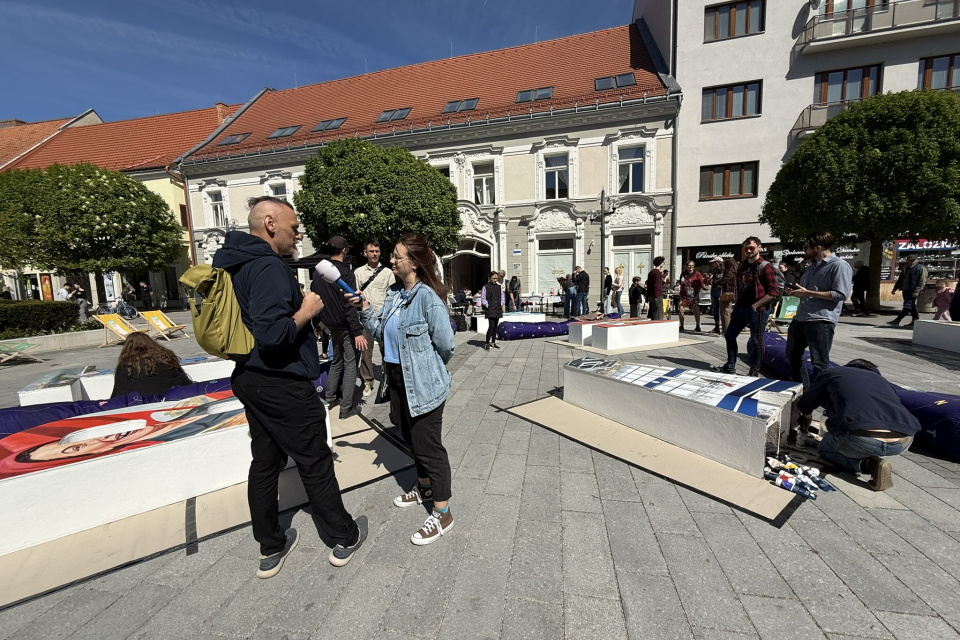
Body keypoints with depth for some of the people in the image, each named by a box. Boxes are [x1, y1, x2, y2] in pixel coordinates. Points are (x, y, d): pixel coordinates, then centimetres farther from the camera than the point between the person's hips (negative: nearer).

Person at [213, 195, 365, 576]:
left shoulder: (235, 265, 10)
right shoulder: (269, 267, -22)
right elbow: (271, 334, -32)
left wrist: (296, 303, 12)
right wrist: (306, 312, -16)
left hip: (250, 379, 9)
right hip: (282, 384, -9)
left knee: (265, 461, 17)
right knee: (315, 462, 6)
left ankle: (271, 548, 33)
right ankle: (344, 538, 25)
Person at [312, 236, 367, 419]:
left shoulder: (318, 271, 7)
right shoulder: (345, 272, -16)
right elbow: (350, 305, -21)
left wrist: (322, 321, 19)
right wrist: (358, 332, -21)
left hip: (330, 325, 8)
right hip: (345, 326, -7)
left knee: (336, 361, 22)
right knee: (350, 364, 1)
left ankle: (329, 399, 29)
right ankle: (346, 408, 5)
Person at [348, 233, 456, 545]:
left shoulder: (427, 297, -21)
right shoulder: (394, 293, 5)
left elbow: (445, 345, -17)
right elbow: (382, 332, 10)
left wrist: (428, 369, 0)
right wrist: (364, 309, -4)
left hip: (423, 384, -8)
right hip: (398, 379, 9)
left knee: (428, 445, 2)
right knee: (411, 438, 23)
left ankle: (442, 514, 19)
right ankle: (424, 487, 46)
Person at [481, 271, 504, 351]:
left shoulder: (499, 287, 11)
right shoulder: (485, 287, -3)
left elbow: (502, 297, 19)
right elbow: (483, 299, -4)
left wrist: (501, 305, 7)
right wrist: (488, 306, -11)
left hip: (498, 310, 6)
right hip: (490, 310, -5)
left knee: (495, 326, 11)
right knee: (491, 326, -14)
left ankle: (493, 342, 22)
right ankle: (487, 344, -7)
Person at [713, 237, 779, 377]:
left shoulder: (765, 267, -11)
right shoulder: (742, 266, 11)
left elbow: (773, 292, -15)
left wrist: (755, 306, -17)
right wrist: (736, 306, 13)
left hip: (757, 310, -8)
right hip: (741, 307, 8)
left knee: (756, 341, 2)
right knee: (729, 335, 11)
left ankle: (754, 372, 14)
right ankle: (730, 366, 24)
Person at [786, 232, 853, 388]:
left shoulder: (839, 265, -10)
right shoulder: (812, 266, 17)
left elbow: (841, 294, -18)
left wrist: (808, 293, -18)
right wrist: (796, 292, 7)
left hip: (821, 321, -9)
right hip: (800, 319, 10)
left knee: (819, 363, -1)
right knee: (792, 355, 18)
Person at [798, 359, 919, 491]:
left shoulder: (832, 373, 22)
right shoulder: (882, 380, 31)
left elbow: (805, 406, 32)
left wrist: (806, 417, 56)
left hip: (862, 440, -5)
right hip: (903, 443, 6)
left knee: (824, 448, 26)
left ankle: (867, 464, 1)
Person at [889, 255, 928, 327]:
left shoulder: (921, 268, -5)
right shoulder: (905, 268, 15)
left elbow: (922, 281, -11)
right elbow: (900, 279, 22)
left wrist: (917, 291, -19)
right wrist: (895, 288, 17)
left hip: (913, 291, -8)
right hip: (905, 290, 8)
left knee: (907, 306, -10)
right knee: (912, 306, 14)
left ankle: (897, 321, -16)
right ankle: (915, 320, 22)